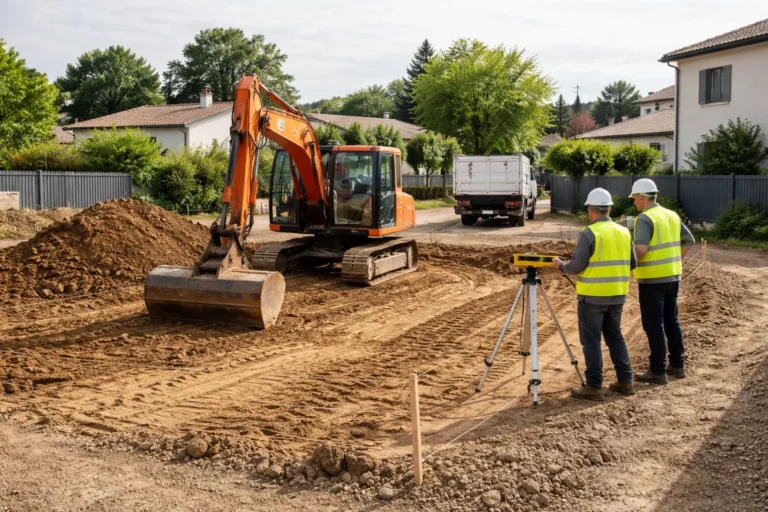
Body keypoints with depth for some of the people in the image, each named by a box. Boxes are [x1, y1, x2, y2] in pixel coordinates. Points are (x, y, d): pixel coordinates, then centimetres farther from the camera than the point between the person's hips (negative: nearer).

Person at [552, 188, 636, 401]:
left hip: (593, 296, -6)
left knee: (591, 339, 2)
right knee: (615, 336, 18)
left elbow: (576, 267, -14)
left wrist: (560, 265, 5)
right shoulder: (624, 232, 6)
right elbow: (631, 264, 12)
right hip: (617, 295, 6)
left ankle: (594, 386, 3)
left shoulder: (589, 233, -14)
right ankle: (625, 381, 20)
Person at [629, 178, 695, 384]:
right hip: (673, 276, 8)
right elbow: (689, 241, 17)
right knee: (671, 321, 17)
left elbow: (641, 248, -26)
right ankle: (677, 365, 24)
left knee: (654, 324, -1)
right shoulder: (672, 215, 10)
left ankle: (658, 371, 3)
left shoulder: (645, 218, -14)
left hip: (652, 279, -8)